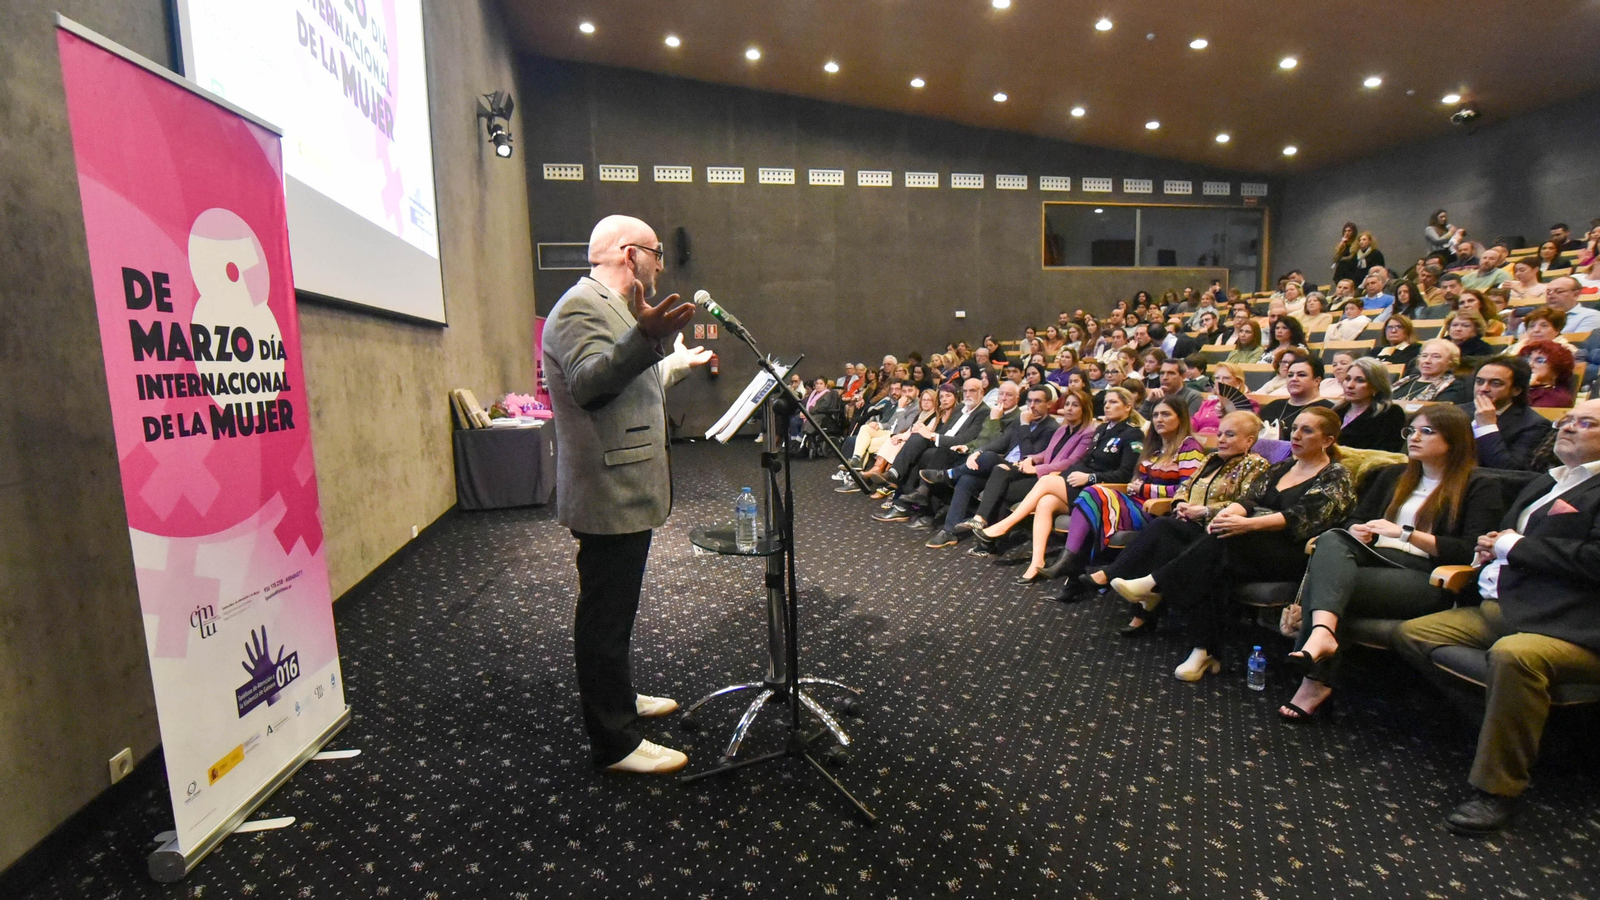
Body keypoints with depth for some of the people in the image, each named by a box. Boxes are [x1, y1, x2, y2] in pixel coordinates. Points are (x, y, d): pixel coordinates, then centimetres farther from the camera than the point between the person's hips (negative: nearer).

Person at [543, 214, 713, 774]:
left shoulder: (610, 307, 20)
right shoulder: (581, 307, -15)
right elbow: (588, 382, -32)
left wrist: (682, 362, 38)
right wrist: (645, 339, -45)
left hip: (626, 492, 11)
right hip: (609, 495, -11)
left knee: (613, 610, 22)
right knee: (606, 616, -1)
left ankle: (617, 699, 39)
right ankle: (615, 743, 11)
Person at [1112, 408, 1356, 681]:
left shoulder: (1336, 477, 0)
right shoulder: (1283, 467, 21)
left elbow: (1302, 519, -16)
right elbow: (1250, 497, 8)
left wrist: (1247, 524, -30)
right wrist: (1227, 514, -16)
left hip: (1293, 554, -5)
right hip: (1256, 544, 6)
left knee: (1225, 542, -34)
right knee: (1217, 566, -29)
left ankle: (1154, 586, -27)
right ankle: (1203, 653, -32)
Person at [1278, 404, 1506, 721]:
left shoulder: (1479, 487, 9)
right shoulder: (1393, 475, 27)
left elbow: (1473, 551, -5)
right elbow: (1355, 519, 24)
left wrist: (1405, 534, -14)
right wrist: (1357, 531, 0)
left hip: (1426, 579, -5)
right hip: (1376, 560, 5)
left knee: (1326, 575, -32)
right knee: (1332, 540, -31)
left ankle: (1316, 678, -39)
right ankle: (1321, 632, -54)